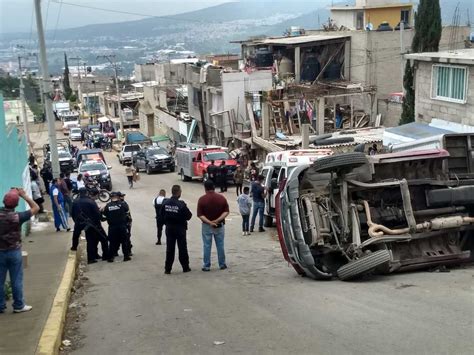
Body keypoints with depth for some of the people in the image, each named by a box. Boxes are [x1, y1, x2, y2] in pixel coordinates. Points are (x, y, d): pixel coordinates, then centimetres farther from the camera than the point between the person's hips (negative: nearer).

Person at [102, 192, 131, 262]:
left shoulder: (107, 206, -2)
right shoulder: (123, 204, -5)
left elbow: (104, 218, 1)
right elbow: (127, 215, 1)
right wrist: (126, 222, 17)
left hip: (112, 227, 1)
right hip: (122, 226, -1)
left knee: (113, 242, 9)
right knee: (124, 241, 10)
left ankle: (110, 257, 7)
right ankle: (126, 256, 12)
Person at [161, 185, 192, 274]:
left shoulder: (165, 203, -6)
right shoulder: (181, 204, -20)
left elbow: (162, 215, 2)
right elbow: (189, 216, -14)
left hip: (169, 228, 4)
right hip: (180, 228, -4)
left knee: (169, 249, 10)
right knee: (182, 248, 9)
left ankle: (167, 269, 11)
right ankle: (185, 267, 18)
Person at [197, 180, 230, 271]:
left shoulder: (202, 199, -9)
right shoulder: (221, 198, -3)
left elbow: (200, 215, -13)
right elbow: (226, 211, -6)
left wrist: (209, 222, -18)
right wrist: (218, 220, -14)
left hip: (206, 226, -2)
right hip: (220, 225, 2)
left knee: (207, 246, 5)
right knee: (220, 245, 11)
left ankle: (206, 266, 8)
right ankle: (222, 264, 17)